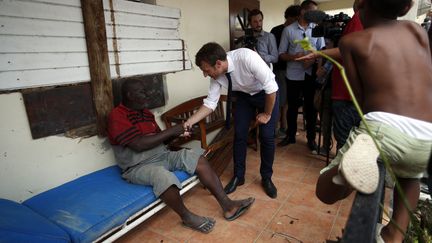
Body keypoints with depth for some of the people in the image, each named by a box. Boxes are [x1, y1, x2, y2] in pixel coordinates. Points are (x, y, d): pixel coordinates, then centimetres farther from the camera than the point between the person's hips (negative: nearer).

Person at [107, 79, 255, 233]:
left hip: (163, 156, 8)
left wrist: (176, 134, -5)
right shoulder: (117, 116, -13)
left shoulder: (146, 113, 13)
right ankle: (186, 216, -12)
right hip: (138, 167, -8)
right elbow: (138, 144, -24)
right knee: (165, 177, -38)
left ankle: (227, 205, -13)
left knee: (198, 159, -11)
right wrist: (171, 131, -19)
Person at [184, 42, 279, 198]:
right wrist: (190, 122, -20)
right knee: (239, 134, -1)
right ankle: (238, 176, 17)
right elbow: (210, 103, -12)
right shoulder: (216, 74, -21)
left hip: (266, 94, -4)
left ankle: (266, 178, 15)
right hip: (244, 95, 4)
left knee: (266, 136, -6)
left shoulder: (247, 58, -39)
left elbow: (271, 87, -31)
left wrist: (267, 114, -20)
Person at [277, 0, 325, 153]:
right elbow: (281, 54, 1)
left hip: (311, 75, 1)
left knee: (310, 107, 8)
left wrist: (314, 60, -16)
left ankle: (311, 139, 21)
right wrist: (294, 56, -18)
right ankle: (290, 136, 26)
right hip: (293, 76, -1)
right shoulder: (288, 30, 1)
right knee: (292, 107, 10)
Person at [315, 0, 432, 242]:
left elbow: (360, 99, 5)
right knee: (410, 174, 41)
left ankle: (359, 154, -20)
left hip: (384, 128, -4)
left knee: (326, 192, 11)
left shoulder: (351, 41, 8)